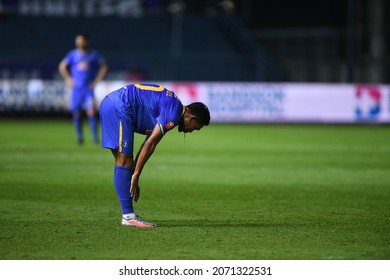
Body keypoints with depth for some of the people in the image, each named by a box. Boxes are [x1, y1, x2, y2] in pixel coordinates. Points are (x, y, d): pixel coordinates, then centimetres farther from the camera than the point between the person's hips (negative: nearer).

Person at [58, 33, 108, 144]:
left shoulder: (94, 55, 2)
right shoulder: (73, 54, 6)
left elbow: (104, 67, 10)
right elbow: (62, 66, 16)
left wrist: (97, 81, 2)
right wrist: (68, 79, 7)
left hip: (89, 88, -2)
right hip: (76, 88, 2)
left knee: (91, 111, -16)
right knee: (76, 113, 2)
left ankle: (95, 137, -10)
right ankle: (79, 137, 14)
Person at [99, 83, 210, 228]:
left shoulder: (171, 105, 19)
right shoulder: (174, 114, -11)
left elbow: (148, 144, 20)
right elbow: (150, 144, -14)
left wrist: (133, 176, 18)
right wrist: (135, 176, -9)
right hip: (118, 107, -11)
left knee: (124, 162, 10)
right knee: (124, 161, -10)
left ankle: (128, 214, 11)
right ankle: (128, 216, -10)